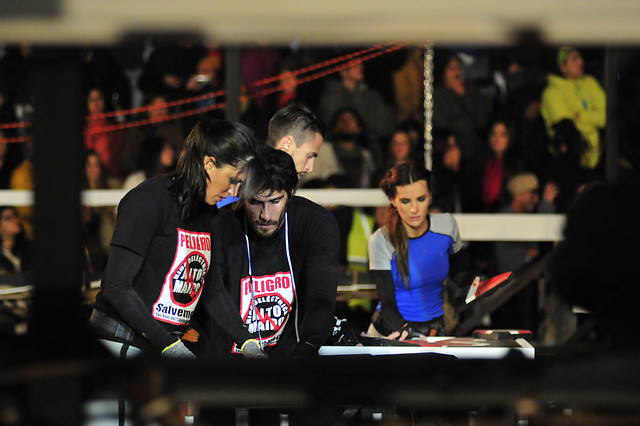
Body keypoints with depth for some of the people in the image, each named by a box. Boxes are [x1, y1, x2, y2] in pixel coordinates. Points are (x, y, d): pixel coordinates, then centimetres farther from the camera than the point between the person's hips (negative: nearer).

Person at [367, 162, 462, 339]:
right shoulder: (381, 241, -11)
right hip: (393, 333, -2)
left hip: (436, 330, 2)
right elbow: (387, 303, -13)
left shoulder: (447, 225, -1)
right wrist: (405, 330, -31)